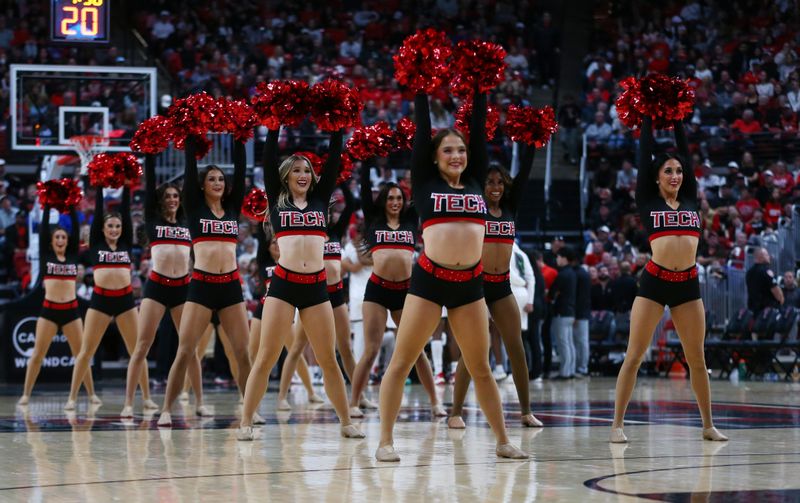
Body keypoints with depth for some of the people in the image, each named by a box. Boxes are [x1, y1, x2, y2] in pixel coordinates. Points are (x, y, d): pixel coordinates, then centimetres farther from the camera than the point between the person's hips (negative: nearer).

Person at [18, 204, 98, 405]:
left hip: (71, 310, 1)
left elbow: (76, 229, 5)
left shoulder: (73, 256, 9)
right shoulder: (45, 256, 6)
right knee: (37, 354, -2)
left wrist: (72, 206, 4)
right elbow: (43, 229, 1)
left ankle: (92, 394, 7)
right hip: (49, 310, -1)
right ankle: (25, 394, 2)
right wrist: (47, 205, 1)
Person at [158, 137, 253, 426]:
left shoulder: (233, 207, 13)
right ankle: (166, 410, 0)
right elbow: (189, 168, -1)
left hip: (231, 286, 3)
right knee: (185, 351, -6)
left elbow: (240, 169, 8)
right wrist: (191, 137, 0)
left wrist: (238, 139, 7)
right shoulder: (194, 207, 5)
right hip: (201, 285, -3)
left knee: (243, 352, 1)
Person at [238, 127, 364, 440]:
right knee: (266, 358, -4)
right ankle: (246, 423, -2)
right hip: (283, 284, -2)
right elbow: (268, 159, 4)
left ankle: (346, 423, 13)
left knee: (329, 360, 6)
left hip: (316, 286, 2)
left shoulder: (320, 199, 15)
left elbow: (334, 159, 12)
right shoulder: (277, 200, 9)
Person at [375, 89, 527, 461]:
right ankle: (385, 441, 4)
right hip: (429, 279, -3)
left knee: (481, 369, 10)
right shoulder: (425, 181, 6)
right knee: (401, 363, -1)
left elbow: (480, 131, 13)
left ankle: (502, 441, 16)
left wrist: (479, 91, 15)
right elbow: (421, 130, 5)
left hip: (469, 284, 3)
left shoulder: (475, 182, 13)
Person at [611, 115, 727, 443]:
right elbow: (644, 156, 6)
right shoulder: (647, 201, 5)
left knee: (697, 359, 7)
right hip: (654, 282, -3)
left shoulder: (690, 200, 13)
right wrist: (648, 120, 13)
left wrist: (677, 120, 20)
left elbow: (686, 153, 15)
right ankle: (617, 424, 0)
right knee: (634, 356, -3)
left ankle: (708, 425, 15)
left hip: (688, 285, 3)